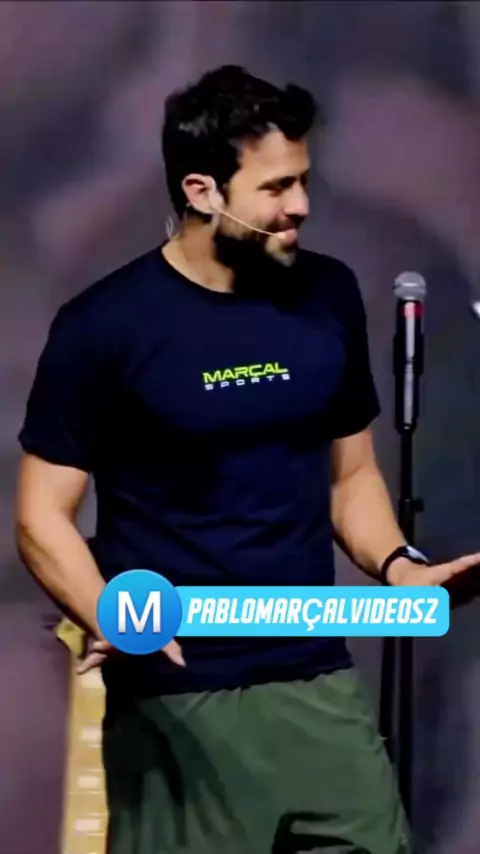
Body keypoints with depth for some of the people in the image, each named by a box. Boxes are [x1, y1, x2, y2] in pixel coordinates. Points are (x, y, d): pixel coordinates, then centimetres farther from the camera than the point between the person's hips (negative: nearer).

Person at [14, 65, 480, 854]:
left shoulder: (329, 296, 5)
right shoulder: (105, 326, -8)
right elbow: (42, 515, -6)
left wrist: (398, 566, -5)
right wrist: (109, 614, -25)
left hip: (320, 681, 4)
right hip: (178, 700, -4)